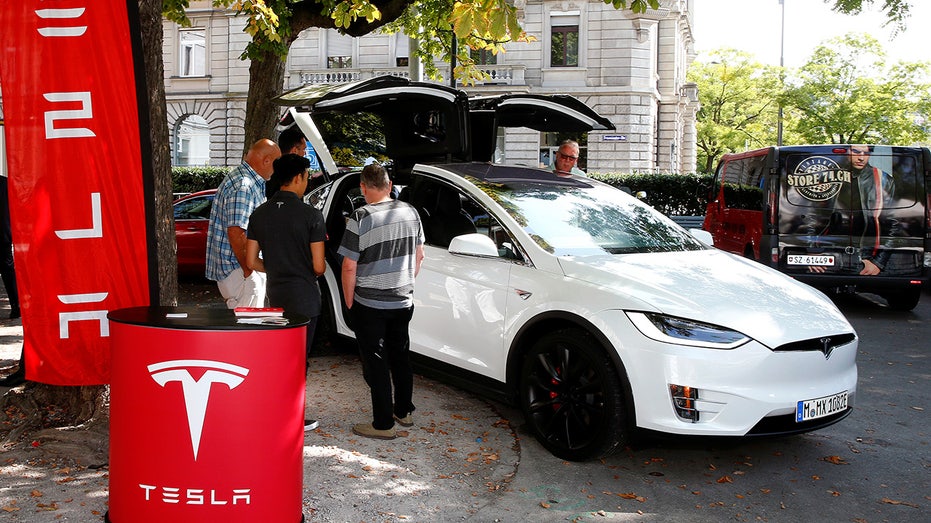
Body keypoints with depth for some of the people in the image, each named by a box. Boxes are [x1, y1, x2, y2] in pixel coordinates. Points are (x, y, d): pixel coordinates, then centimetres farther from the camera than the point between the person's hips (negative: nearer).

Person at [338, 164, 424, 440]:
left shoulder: (361, 218, -16)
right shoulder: (410, 212, 1)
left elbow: (349, 267, -15)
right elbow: (419, 255, 11)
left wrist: (350, 302, -3)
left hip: (369, 306, -6)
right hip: (403, 302, 6)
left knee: (376, 364, 3)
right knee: (400, 356, 20)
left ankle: (383, 424, 9)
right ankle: (404, 412, 32)